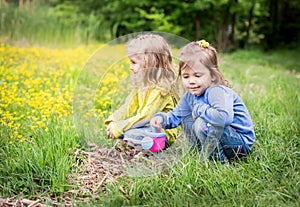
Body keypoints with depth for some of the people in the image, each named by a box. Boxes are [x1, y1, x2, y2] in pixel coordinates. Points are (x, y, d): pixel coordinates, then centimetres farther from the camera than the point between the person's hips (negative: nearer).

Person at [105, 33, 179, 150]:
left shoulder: (160, 89, -21)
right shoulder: (142, 83, 9)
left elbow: (145, 117, -24)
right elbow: (128, 108, 9)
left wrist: (118, 127, -22)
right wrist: (112, 122, -7)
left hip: (162, 132, -9)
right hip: (148, 126, 9)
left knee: (131, 134, -33)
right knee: (112, 128, -3)